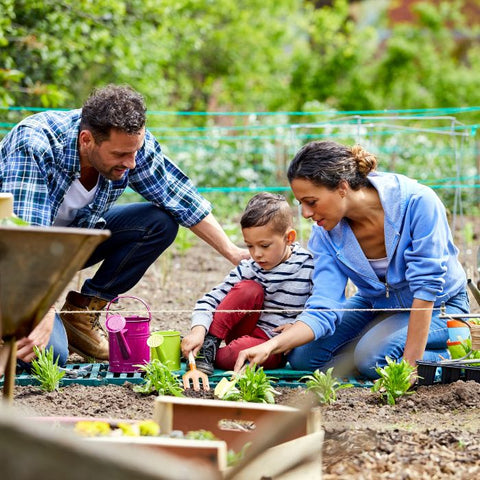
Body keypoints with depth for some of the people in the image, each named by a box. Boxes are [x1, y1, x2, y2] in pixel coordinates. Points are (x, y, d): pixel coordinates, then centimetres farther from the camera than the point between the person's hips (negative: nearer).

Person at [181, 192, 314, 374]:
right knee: (249, 289, -24)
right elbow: (211, 299, -10)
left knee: (240, 351, -37)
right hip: (247, 331, 3)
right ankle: (208, 344, -17)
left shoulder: (309, 267, -10)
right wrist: (198, 331, -27)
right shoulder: (248, 269, -5)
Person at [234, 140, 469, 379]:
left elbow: (426, 287, -29)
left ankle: (451, 355, -4)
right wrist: (271, 346, -36)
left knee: (372, 356, -30)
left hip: (438, 306, -6)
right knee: (302, 356, -10)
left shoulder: (417, 201, -31)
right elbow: (323, 309, -20)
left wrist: (410, 363, -30)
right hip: (377, 304, 6)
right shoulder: (326, 233, -15)